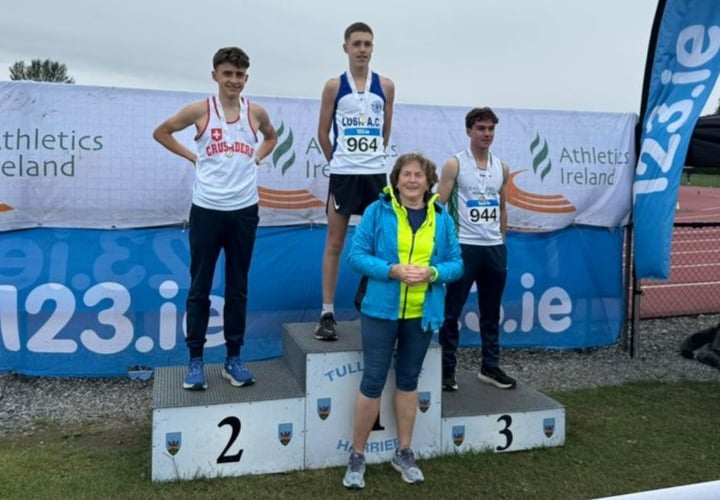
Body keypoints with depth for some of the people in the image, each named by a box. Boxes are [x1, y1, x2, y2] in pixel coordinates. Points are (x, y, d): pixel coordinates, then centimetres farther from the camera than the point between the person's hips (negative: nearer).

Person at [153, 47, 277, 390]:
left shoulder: (256, 113, 4)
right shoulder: (199, 111, -3)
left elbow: (271, 137, 25)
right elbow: (161, 132, 10)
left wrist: (256, 158, 8)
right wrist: (192, 156, 1)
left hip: (244, 211, 2)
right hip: (206, 210, -2)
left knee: (238, 288, 8)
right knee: (200, 288, 3)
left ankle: (233, 358, 19)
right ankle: (195, 359, 14)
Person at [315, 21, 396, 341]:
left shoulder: (386, 86, 5)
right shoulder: (334, 86, -1)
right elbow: (323, 132, 5)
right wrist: (337, 161, 10)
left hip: (376, 173, 2)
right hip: (343, 174, -2)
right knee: (335, 243, 1)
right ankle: (327, 314, 7)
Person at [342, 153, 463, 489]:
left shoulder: (442, 218, 3)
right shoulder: (377, 211, -5)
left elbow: (456, 263, 4)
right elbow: (356, 255, -7)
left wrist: (432, 273, -16)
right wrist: (392, 270, -20)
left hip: (422, 313, 3)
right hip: (381, 310, -3)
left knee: (408, 379, 15)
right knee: (373, 380, 0)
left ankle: (403, 452, 29)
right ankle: (357, 456, 16)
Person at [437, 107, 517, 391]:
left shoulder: (502, 168, 11)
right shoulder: (454, 165, -4)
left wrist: (501, 241, 16)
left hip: (494, 248, 5)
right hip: (464, 247, -5)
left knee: (491, 313, 12)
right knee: (452, 312, 1)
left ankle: (490, 367, 24)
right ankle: (447, 369, 11)